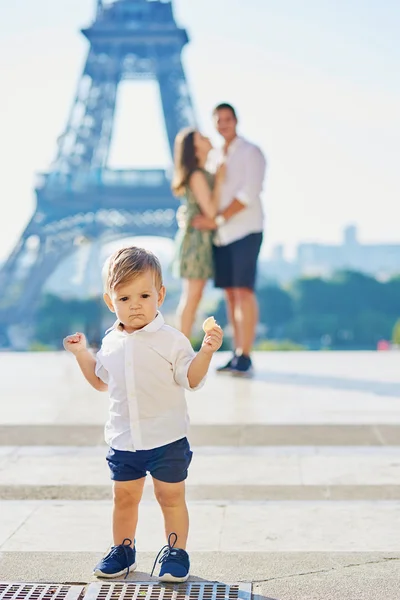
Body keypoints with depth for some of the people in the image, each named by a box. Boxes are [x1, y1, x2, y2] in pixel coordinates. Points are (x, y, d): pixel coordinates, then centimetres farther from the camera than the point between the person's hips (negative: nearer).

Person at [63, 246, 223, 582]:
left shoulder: (172, 340, -10)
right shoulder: (111, 342, 6)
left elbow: (192, 380, -12)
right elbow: (101, 381, 20)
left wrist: (206, 351, -26)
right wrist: (82, 354, 12)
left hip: (167, 440, -4)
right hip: (123, 440, 4)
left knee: (171, 496, 5)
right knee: (124, 497, 15)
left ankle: (176, 553, 20)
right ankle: (123, 550, 31)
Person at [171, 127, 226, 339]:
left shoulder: (204, 174, 14)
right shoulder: (197, 176, -14)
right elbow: (210, 211, -18)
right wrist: (219, 181, -12)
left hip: (201, 238, 9)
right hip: (196, 236, -9)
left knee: (193, 297, 9)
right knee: (191, 296, -8)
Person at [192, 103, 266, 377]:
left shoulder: (251, 153, -3)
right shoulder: (216, 157, 18)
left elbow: (249, 193, -13)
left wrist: (217, 219, -17)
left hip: (245, 231, -7)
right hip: (222, 234, 7)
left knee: (243, 291, -12)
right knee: (231, 293, 5)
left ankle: (245, 359, -14)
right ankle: (237, 355, 7)